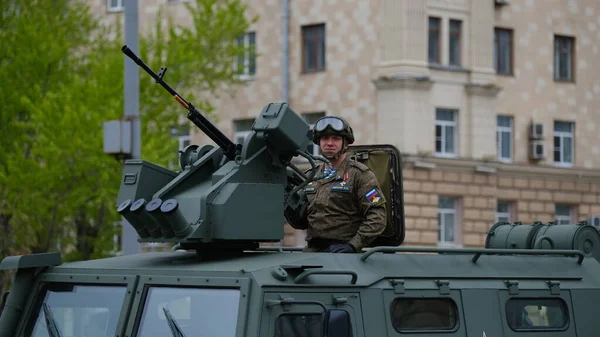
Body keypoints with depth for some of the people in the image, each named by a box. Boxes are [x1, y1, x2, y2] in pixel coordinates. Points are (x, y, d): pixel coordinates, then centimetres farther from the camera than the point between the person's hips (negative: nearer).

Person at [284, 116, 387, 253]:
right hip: (312, 250, 5)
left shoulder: (359, 174, 2)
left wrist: (353, 246, -15)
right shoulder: (312, 176, 20)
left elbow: (377, 216, -6)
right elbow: (300, 223, 24)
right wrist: (290, 209, 2)